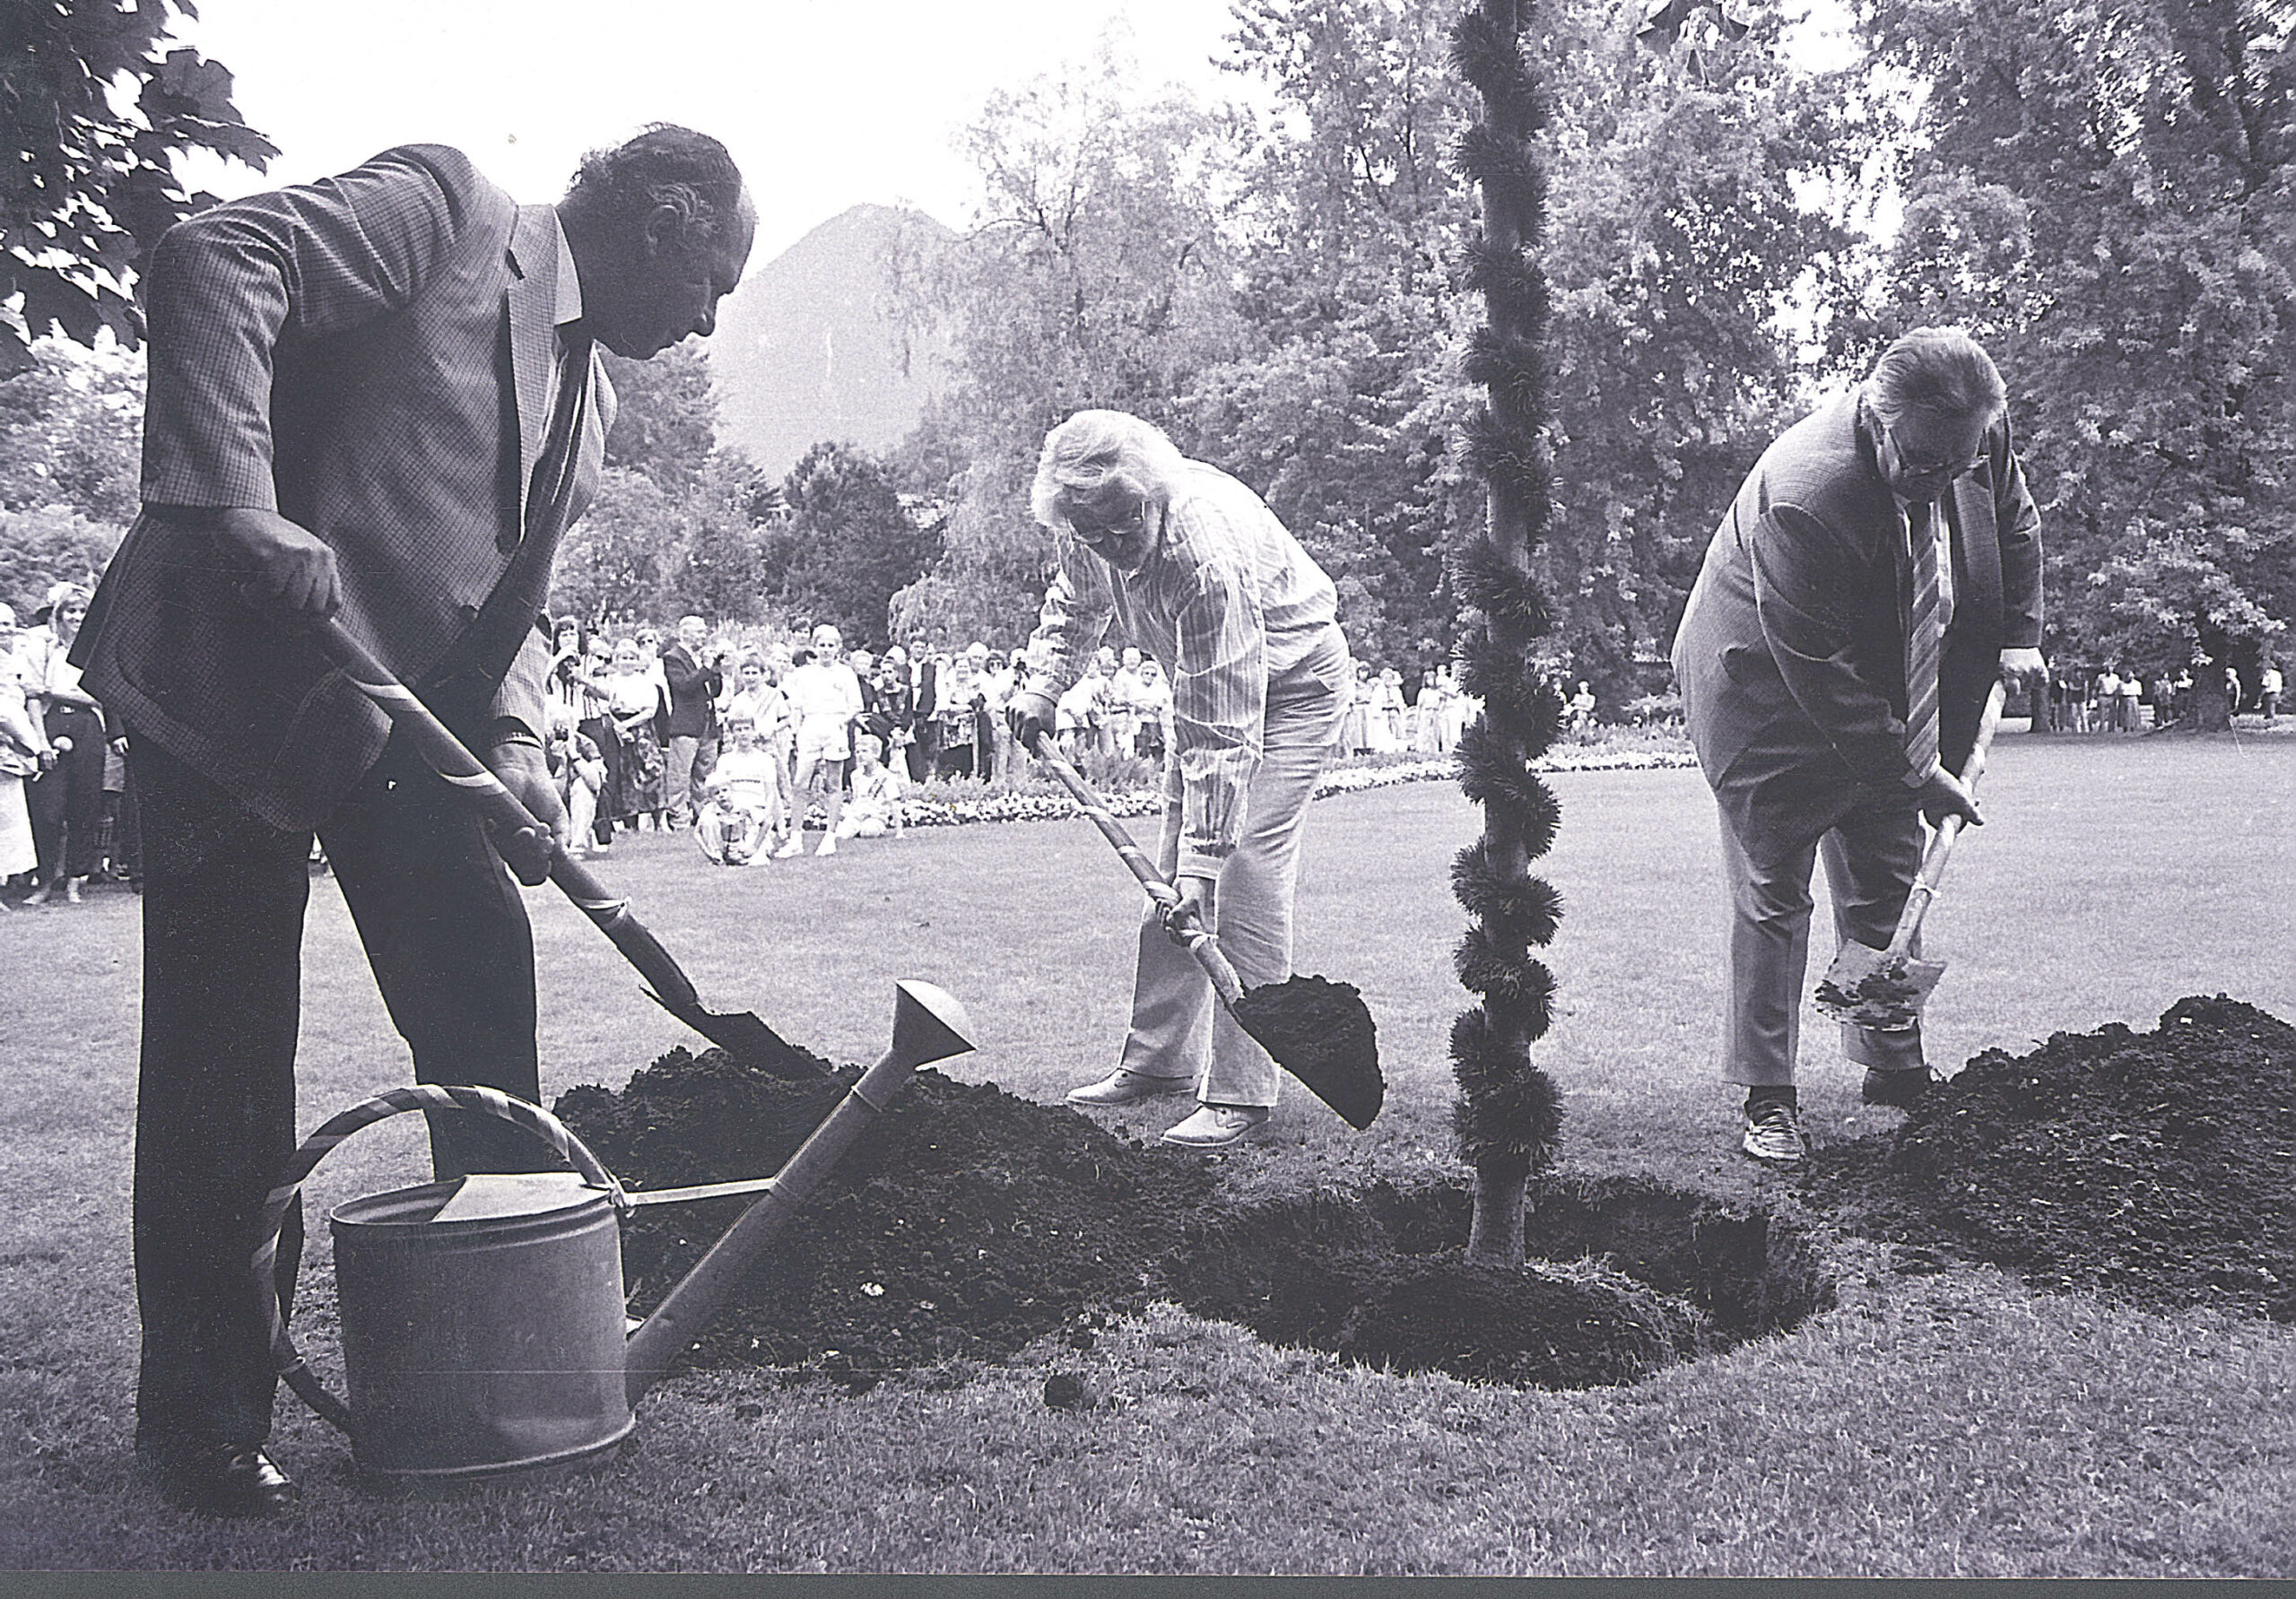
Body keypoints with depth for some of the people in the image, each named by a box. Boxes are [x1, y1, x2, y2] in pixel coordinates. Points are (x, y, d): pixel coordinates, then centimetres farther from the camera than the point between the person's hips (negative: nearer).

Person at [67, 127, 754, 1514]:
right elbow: (213, 265, -19)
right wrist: (241, 504, -30)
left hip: (411, 715, 8)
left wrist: (514, 741, -2)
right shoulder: (449, 209, -6)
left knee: (483, 995, 4)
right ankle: (206, 1416, 11)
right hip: (235, 669, -8)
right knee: (224, 1057, -2)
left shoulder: (589, 404, 17)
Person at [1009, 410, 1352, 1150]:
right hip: (1206, 679, 8)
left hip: (1292, 680, -8)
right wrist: (1043, 684, -4)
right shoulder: (1084, 527, -18)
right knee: (1169, 874, 7)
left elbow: (1223, 736, -39)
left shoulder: (1211, 555, -40)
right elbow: (1077, 602, 10)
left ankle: (1240, 1093, -13)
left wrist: (1203, 862, -40)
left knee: (1246, 873, -17)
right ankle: (1161, 1059, 18)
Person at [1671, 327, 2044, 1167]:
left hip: (1890, 707, 7)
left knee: (1886, 886, 13)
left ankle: (1893, 1065, 26)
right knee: (1772, 898, -2)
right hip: (1771, 702, -6)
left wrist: (2018, 635, -1)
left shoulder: (1979, 435, -15)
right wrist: (1915, 773, -26)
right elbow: (1821, 673, -31)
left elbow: (2016, 525, 10)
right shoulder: (1802, 495, -36)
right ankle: (1767, 1097, 4)